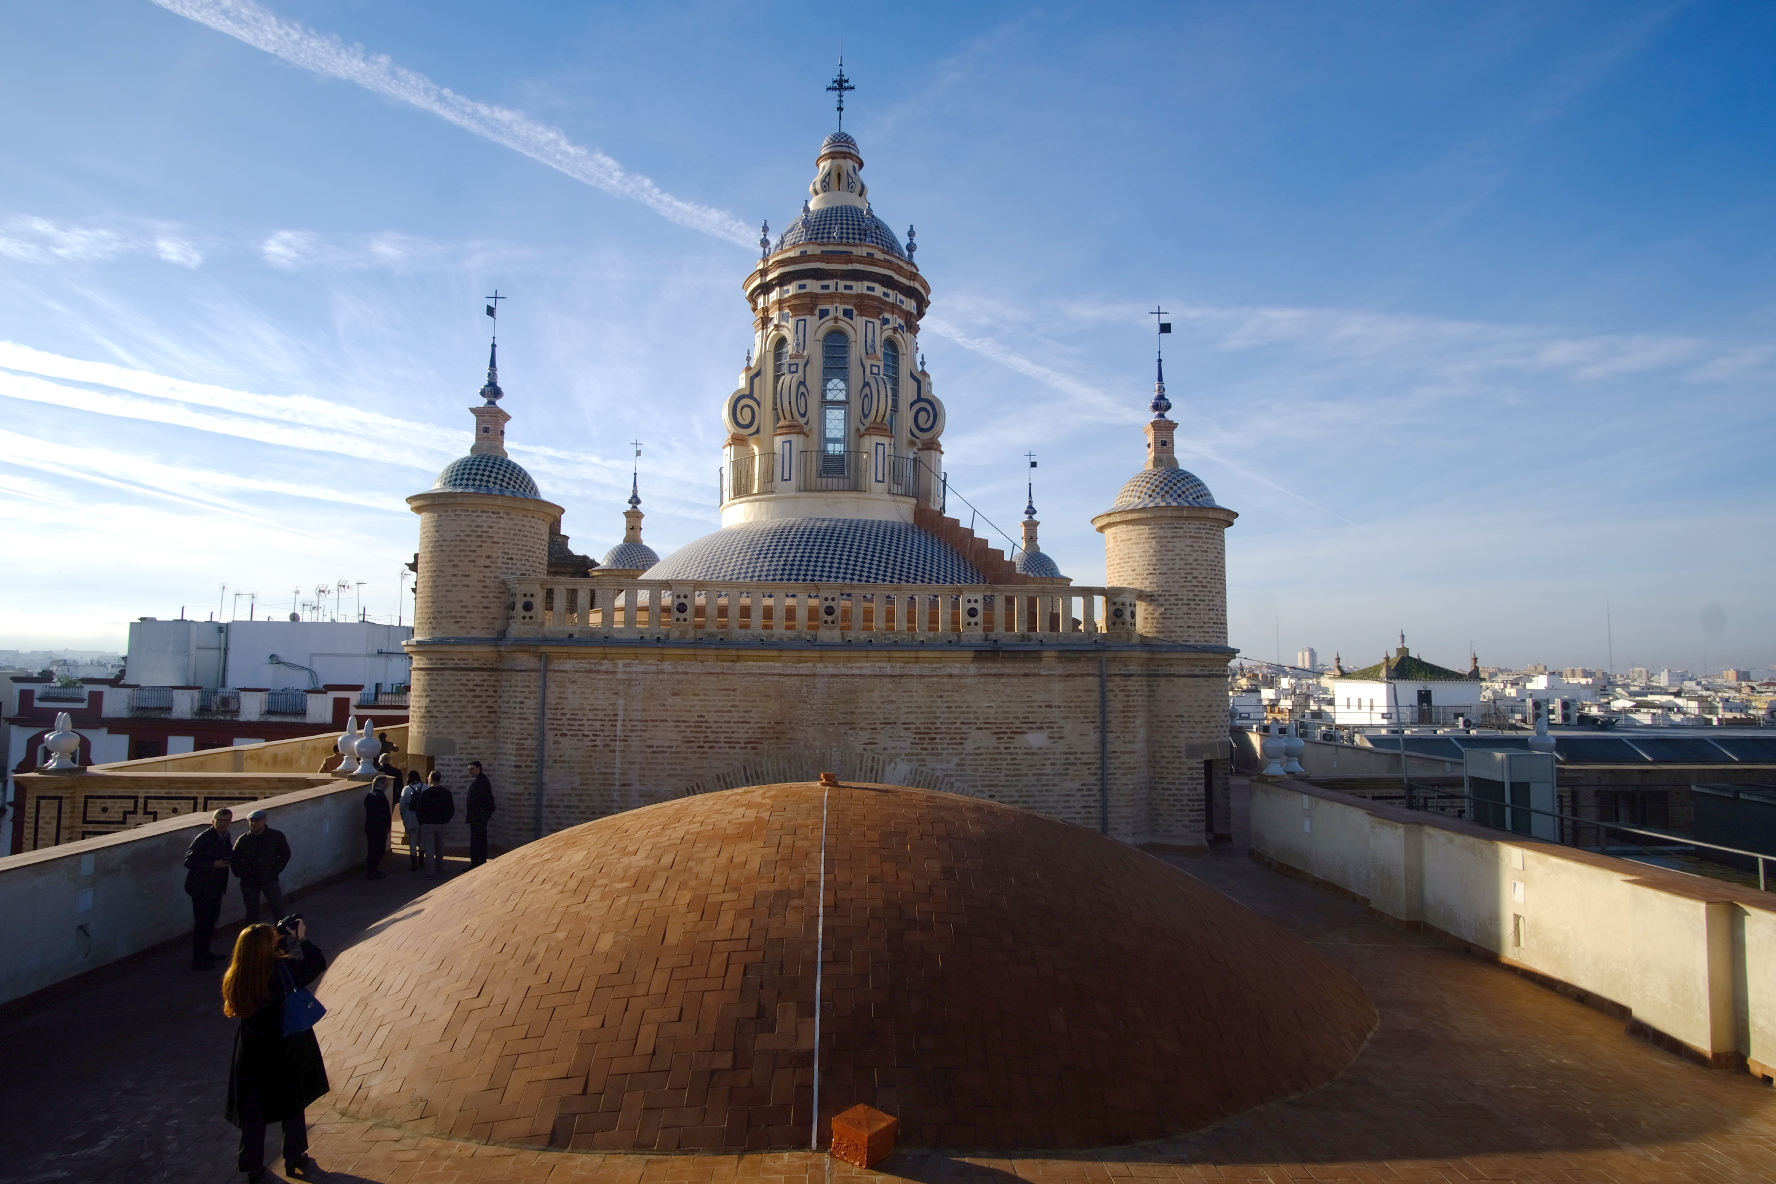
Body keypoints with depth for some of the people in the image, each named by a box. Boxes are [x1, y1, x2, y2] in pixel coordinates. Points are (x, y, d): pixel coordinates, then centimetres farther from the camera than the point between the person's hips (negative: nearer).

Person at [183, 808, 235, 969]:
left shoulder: (226, 837, 5)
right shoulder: (203, 838, -19)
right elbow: (189, 862, -19)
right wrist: (213, 865, -26)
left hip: (216, 887, 8)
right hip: (202, 887, -8)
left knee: (212, 919, 17)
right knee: (202, 921, -3)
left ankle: (204, 953, 32)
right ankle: (197, 960, 6)